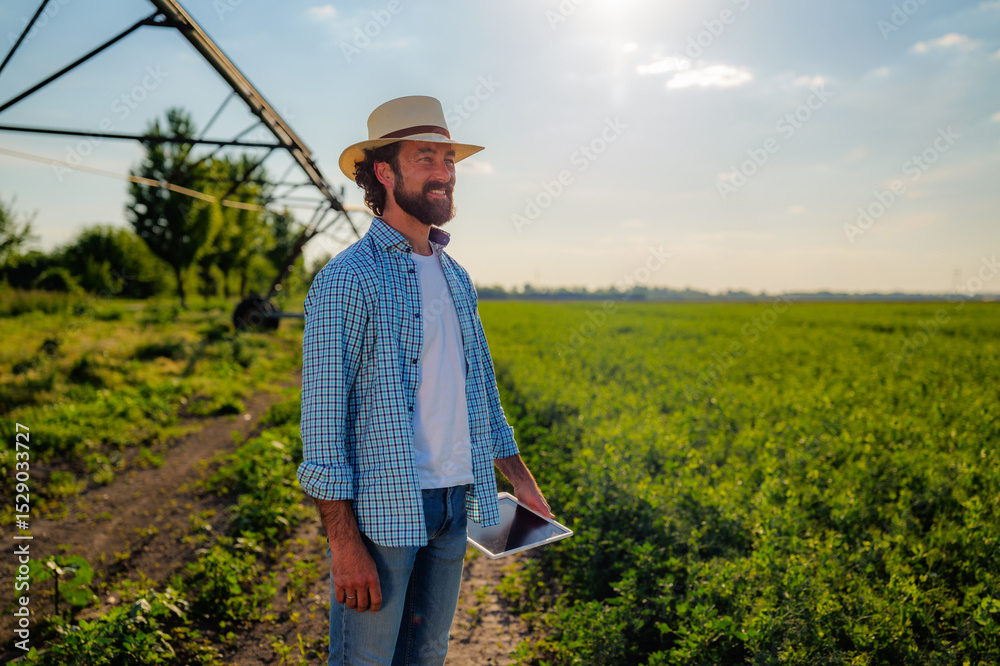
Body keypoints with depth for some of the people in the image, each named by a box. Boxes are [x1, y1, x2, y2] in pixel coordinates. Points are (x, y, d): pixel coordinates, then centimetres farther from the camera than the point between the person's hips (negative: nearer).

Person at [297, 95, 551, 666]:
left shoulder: (456, 277, 12)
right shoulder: (347, 279, -11)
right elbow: (323, 412, -15)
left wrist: (522, 481, 17)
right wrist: (344, 543, -18)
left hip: (453, 505, 7)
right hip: (381, 508, -6)